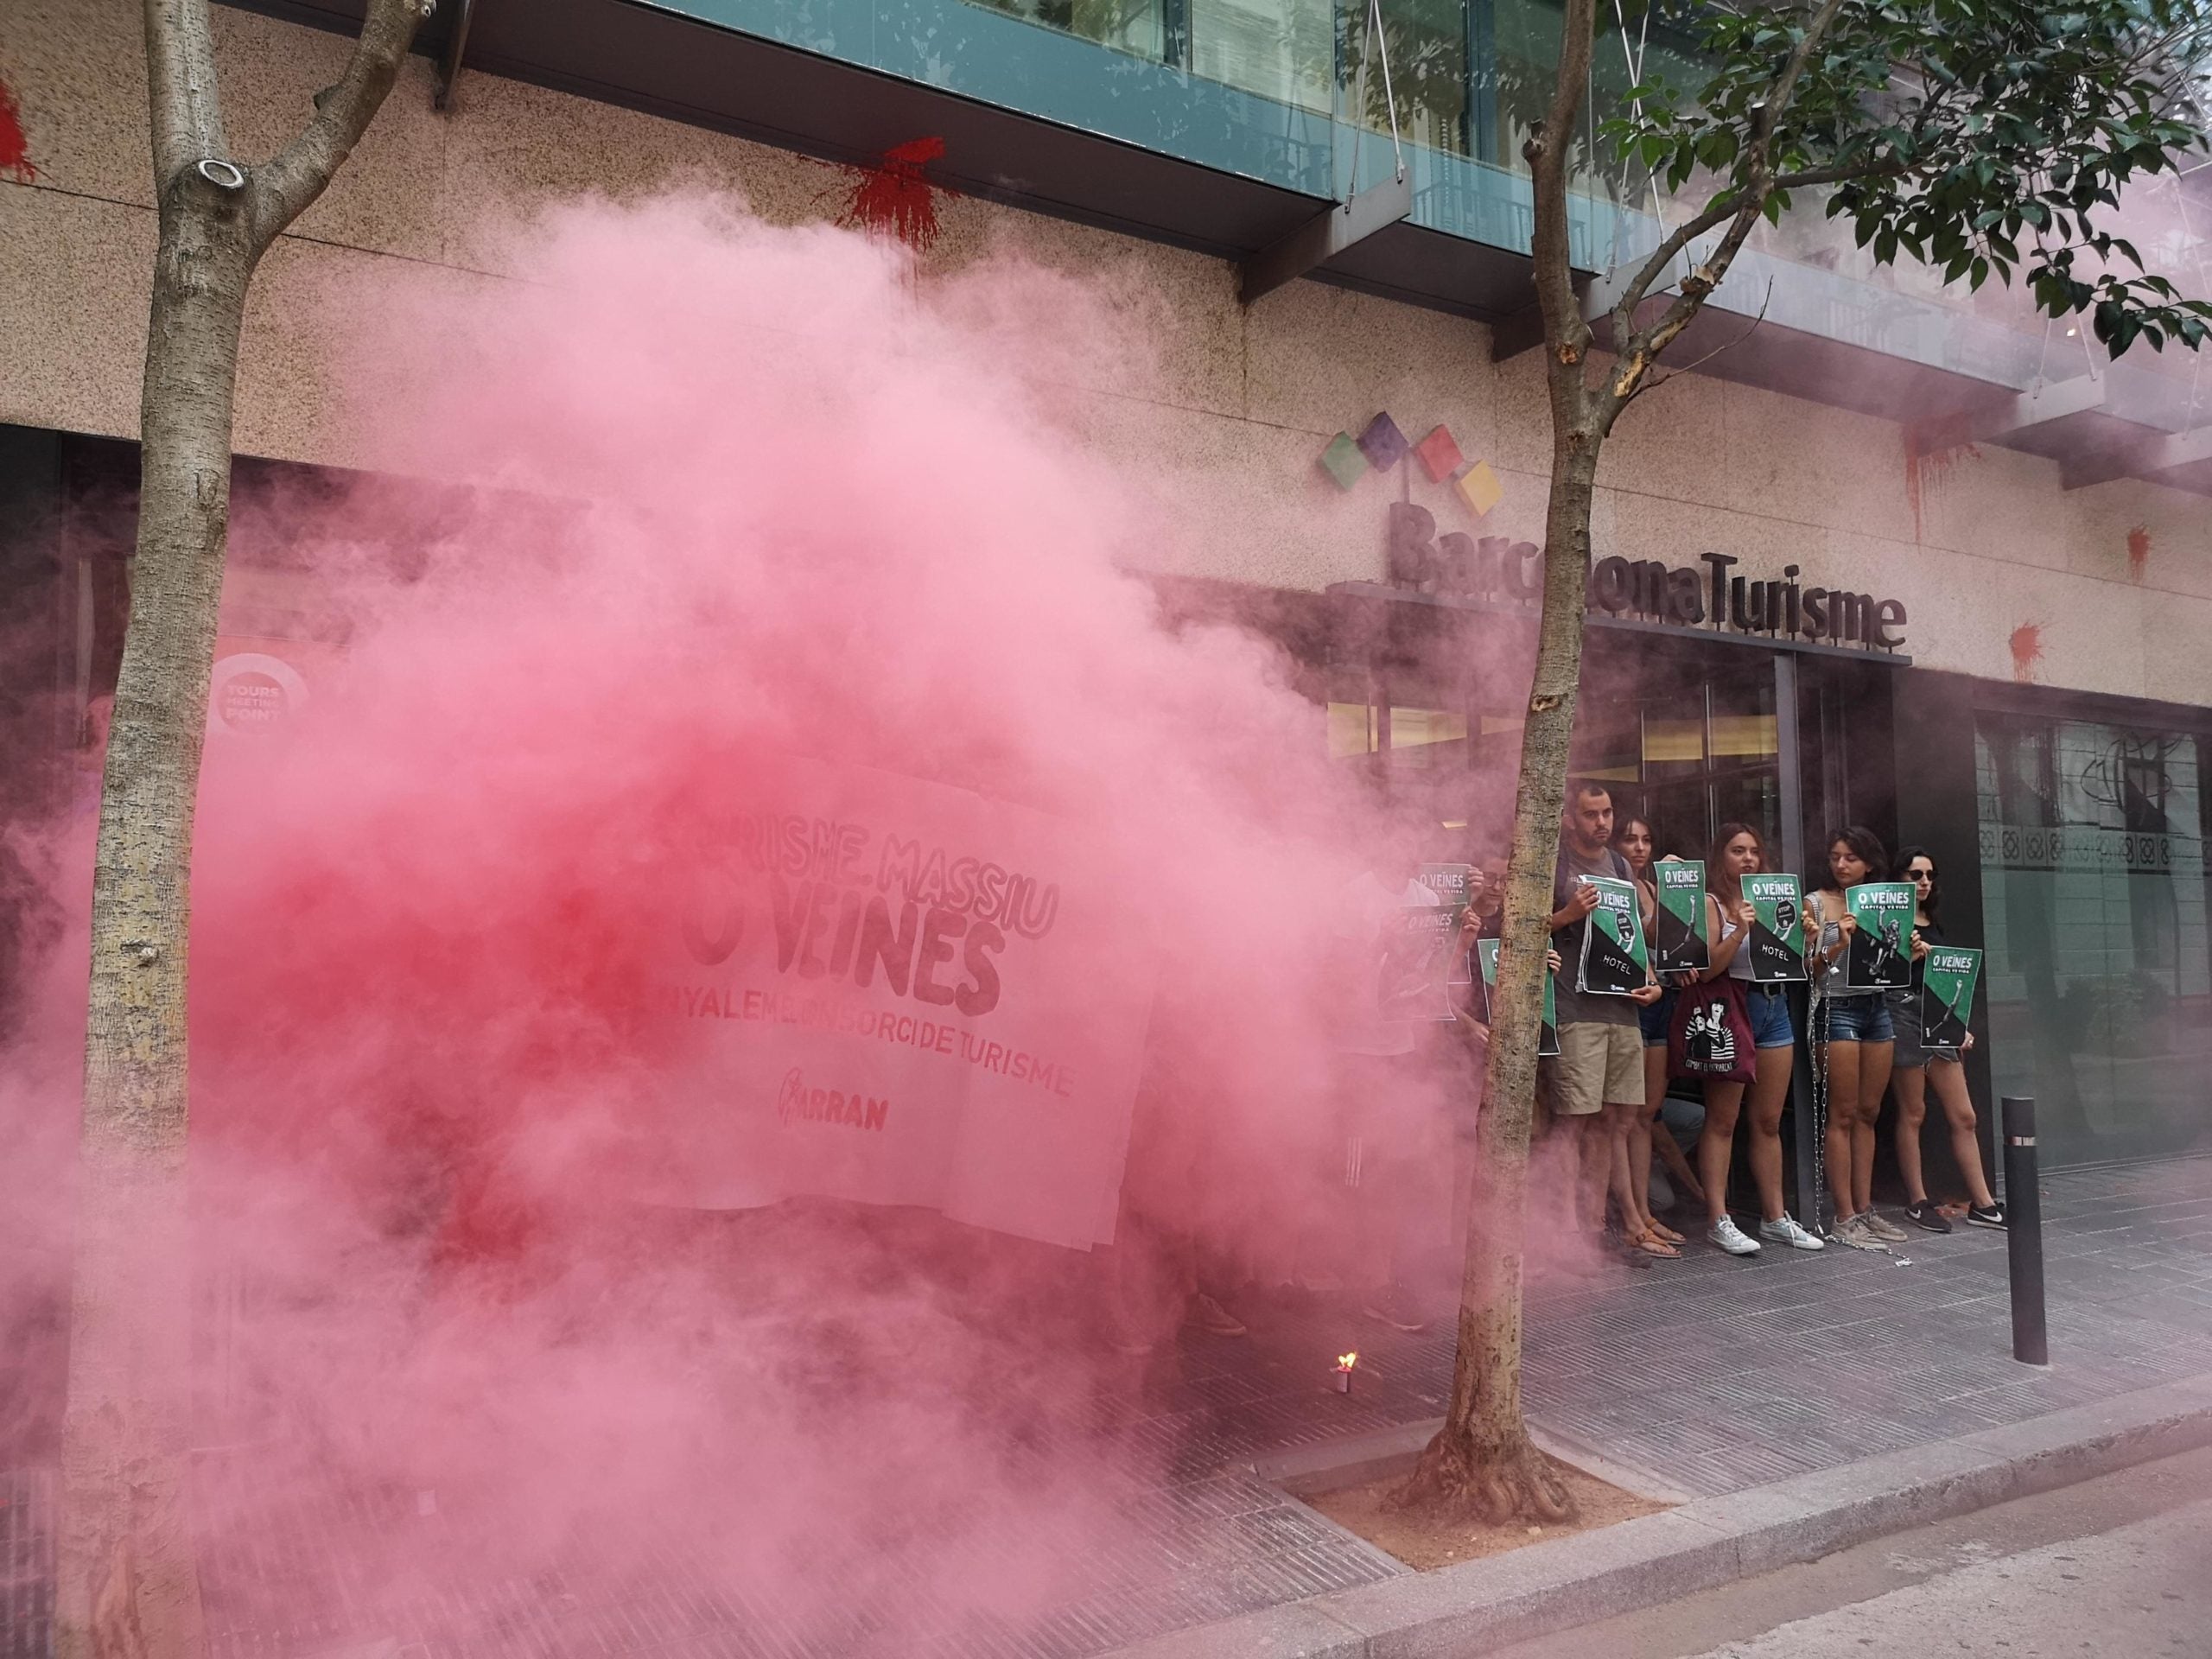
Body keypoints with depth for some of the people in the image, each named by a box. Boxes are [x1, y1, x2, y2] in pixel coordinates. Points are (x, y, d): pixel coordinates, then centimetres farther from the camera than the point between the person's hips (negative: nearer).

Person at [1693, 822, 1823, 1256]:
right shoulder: (1711, 903, -2)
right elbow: (1706, 969, -13)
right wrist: (1741, 930, -22)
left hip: (1775, 1009, 6)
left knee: (1769, 1121, 10)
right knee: (1722, 1120, -4)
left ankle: (1775, 1217, 16)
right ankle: (1718, 1220, -2)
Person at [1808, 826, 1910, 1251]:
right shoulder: (1817, 903, -1)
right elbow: (1807, 967, -5)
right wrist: (1839, 945, -20)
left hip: (1877, 1008, 5)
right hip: (1836, 1008, -5)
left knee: (1868, 1113, 8)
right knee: (1843, 1115, -4)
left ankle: (1865, 1209, 14)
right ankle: (1845, 1217, -2)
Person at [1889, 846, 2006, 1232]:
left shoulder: (1933, 924, 19)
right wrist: (1909, 956, -22)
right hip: (1903, 1014, -7)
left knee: (1963, 1116, 5)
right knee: (1912, 1113, -1)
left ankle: (1982, 1204, 11)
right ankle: (1917, 1203, 6)